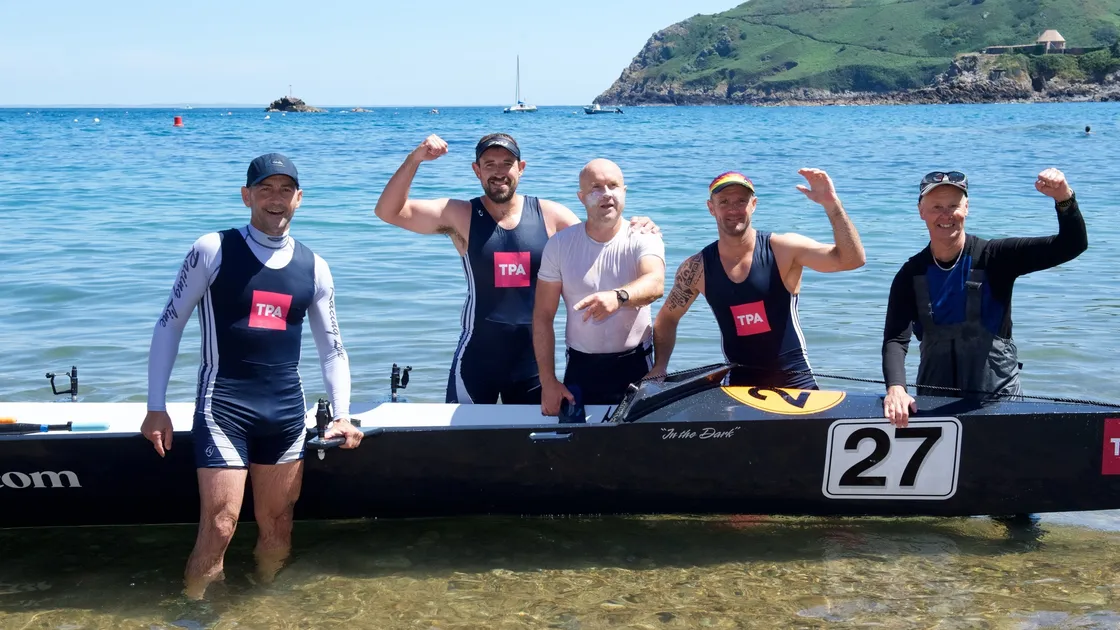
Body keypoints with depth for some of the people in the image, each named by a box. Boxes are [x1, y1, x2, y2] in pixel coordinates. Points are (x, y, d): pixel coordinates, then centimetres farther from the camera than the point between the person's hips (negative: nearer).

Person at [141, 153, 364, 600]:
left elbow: (332, 349, 15)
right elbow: (170, 324, 0)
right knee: (219, 527, -9)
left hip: (286, 411, 4)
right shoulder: (213, 250, -3)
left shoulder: (314, 268, 8)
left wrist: (342, 413, 2)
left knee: (277, 526, 12)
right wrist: (156, 407, -5)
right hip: (223, 407, -4)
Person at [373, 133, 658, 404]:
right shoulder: (460, 216, -5)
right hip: (477, 356, -1)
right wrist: (415, 158, -20)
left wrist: (633, 230, -14)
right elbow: (388, 212, -8)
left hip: (533, 356, 2)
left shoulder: (549, 215, -1)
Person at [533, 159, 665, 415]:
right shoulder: (560, 244, -3)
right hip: (581, 367, 1)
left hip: (635, 366, -1)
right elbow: (543, 316, 0)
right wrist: (548, 381, -4)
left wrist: (618, 297, -50)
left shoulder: (644, 238, -7)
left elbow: (655, 283, -29)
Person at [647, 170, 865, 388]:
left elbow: (852, 259, -21)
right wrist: (659, 368, -1)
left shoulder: (784, 249, -11)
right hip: (739, 383, 2)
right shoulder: (696, 268, -4)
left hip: (794, 380, -2)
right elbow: (667, 319, 10)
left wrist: (831, 204, -30)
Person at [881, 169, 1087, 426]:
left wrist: (1065, 199, -35)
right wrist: (896, 387, -34)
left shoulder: (994, 258, -8)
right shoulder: (911, 275, -4)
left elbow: (1072, 246, -16)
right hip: (934, 400, 2)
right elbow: (895, 340, -15)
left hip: (999, 398, -1)